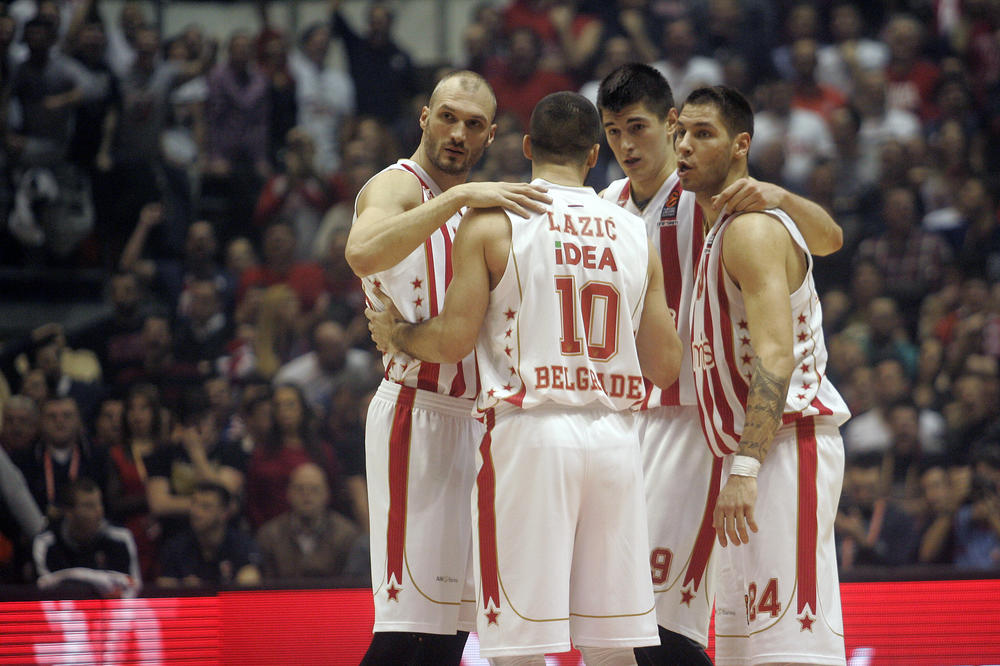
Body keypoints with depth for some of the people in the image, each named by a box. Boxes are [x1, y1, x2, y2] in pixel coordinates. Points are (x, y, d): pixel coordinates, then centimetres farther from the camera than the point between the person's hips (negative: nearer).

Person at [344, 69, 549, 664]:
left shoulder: (481, 205, 18)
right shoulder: (398, 187, -8)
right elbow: (363, 254, -32)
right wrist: (459, 198, -35)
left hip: (477, 414, 9)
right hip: (418, 414, -9)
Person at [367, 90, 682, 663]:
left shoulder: (491, 222, -2)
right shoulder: (634, 234, 10)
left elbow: (454, 340, -6)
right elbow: (665, 367, 11)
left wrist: (394, 334, 14)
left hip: (530, 431, -4)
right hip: (614, 436, 4)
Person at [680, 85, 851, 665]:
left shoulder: (752, 228, -13)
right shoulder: (719, 229, 20)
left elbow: (775, 357, -23)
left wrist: (746, 469, -30)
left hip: (788, 445, -11)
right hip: (757, 451, 11)